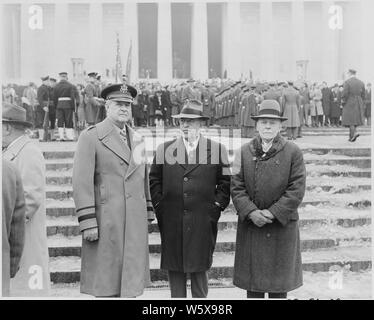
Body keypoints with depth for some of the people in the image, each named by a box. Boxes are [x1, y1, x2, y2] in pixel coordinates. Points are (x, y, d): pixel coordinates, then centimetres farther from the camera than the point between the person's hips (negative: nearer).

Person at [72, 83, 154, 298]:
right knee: (105, 286, 3)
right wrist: (87, 223, -15)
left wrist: (147, 216, 14)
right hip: (105, 221, -5)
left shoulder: (137, 139, 15)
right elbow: (81, 181, -10)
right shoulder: (91, 137, -4)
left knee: (131, 285, 8)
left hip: (135, 223, 5)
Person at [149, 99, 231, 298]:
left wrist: (216, 207, -1)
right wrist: (160, 206, 3)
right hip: (171, 223, 1)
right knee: (174, 269, 6)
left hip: (202, 223, -1)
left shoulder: (216, 149, 5)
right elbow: (154, 179, 12)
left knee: (199, 269, 6)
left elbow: (226, 183, 7)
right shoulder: (164, 149, 8)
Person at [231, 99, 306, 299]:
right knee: (253, 283, 9)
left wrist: (273, 213, -15)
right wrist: (251, 212, -15)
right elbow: (236, 187, -1)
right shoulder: (244, 152, 5)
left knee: (279, 285, 8)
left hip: (282, 226, -1)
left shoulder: (293, 153, -1)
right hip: (250, 226, 2)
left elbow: (296, 189, -7)